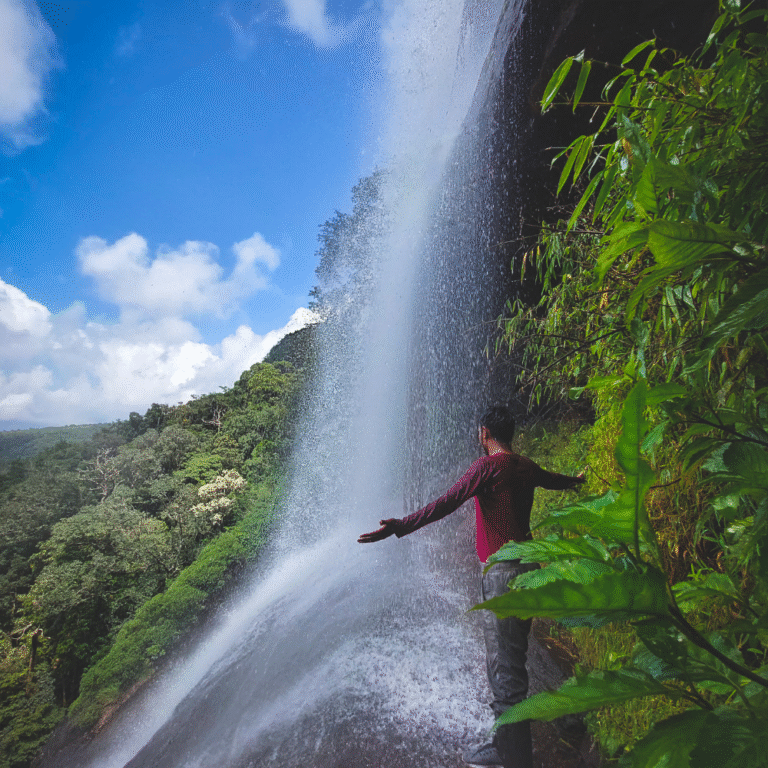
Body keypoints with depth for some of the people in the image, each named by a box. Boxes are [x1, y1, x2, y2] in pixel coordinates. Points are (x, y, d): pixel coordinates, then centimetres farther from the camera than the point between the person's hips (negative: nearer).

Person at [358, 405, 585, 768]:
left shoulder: (489, 465, -13)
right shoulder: (526, 468, 12)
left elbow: (447, 502, -23)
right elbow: (555, 480, 34)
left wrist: (401, 526, -26)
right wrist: (578, 480, 56)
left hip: (502, 572, -9)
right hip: (525, 568, 9)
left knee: (505, 669, -2)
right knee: (507, 660, 19)